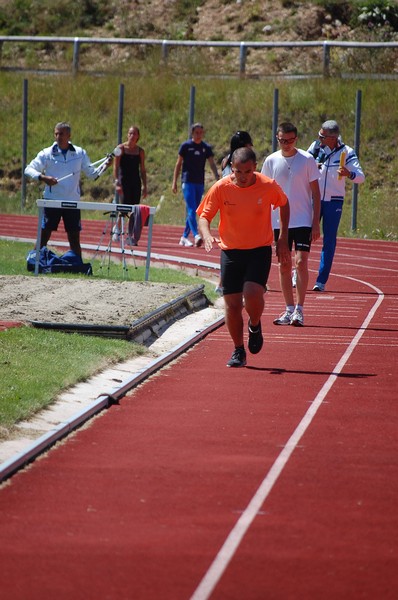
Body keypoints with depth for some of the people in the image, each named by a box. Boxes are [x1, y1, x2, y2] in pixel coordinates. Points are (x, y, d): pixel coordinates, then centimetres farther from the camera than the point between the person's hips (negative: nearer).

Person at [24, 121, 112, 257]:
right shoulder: (47, 153, -1)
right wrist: (42, 177, -20)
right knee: (43, 237, -2)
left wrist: (104, 166, -6)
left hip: (72, 201, 2)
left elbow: (92, 173, 11)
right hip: (52, 200, -2)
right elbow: (29, 169, -3)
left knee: (75, 239, 6)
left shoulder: (80, 153, 6)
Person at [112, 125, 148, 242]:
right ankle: (117, 229, 6)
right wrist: (117, 182, -14)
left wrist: (144, 186, 8)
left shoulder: (140, 151, 9)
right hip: (124, 182, -4)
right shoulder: (121, 148, -1)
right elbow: (116, 167, -5)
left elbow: (142, 170, 13)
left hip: (136, 183, 4)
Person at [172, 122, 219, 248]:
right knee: (191, 210, -15)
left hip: (200, 183, 4)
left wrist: (218, 179, -14)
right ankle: (196, 236, -27)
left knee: (193, 212, 9)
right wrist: (174, 182, 0)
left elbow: (212, 164, 2)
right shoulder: (186, 146, -1)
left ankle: (184, 237, 19)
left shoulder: (206, 148, 8)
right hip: (188, 182, -4)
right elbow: (178, 164, 3)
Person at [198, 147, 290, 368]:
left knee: (252, 294, -21)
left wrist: (283, 238, 6)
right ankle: (239, 351, 18)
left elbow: (284, 204, 10)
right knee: (232, 304, 0)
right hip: (230, 250, 1)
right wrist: (207, 235, -27)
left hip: (260, 250, -1)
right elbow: (204, 216, -5)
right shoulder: (221, 188, -11)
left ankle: (255, 326, 12)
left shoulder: (269, 187, -11)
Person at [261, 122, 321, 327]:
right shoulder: (271, 161, 3)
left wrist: (316, 223, -5)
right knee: (284, 265, 6)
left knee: (300, 262, -11)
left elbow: (316, 192, 0)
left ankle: (299, 310, -7)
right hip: (279, 222, 3)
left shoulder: (307, 160, -3)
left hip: (303, 221, -3)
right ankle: (289, 309, 13)